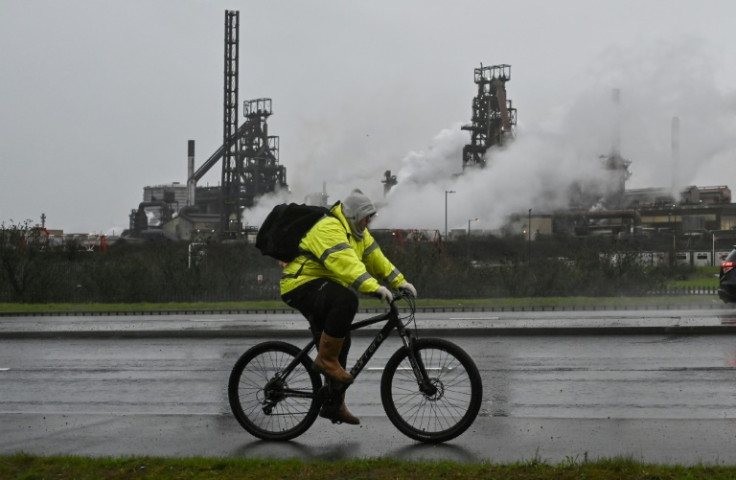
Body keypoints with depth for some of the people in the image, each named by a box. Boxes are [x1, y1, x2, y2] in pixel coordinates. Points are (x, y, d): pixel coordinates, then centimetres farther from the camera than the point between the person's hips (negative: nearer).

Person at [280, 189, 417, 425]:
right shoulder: (329, 229, -21)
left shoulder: (356, 231, 11)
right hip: (302, 285, -10)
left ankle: (334, 405, 19)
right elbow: (345, 262, -35)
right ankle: (325, 359, -24)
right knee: (347, 300, -36)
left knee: (340, 345, 9)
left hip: (321, 287, 10)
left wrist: (399, 281, -2)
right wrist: (374, 287, -44)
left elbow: (375, 257, 9)